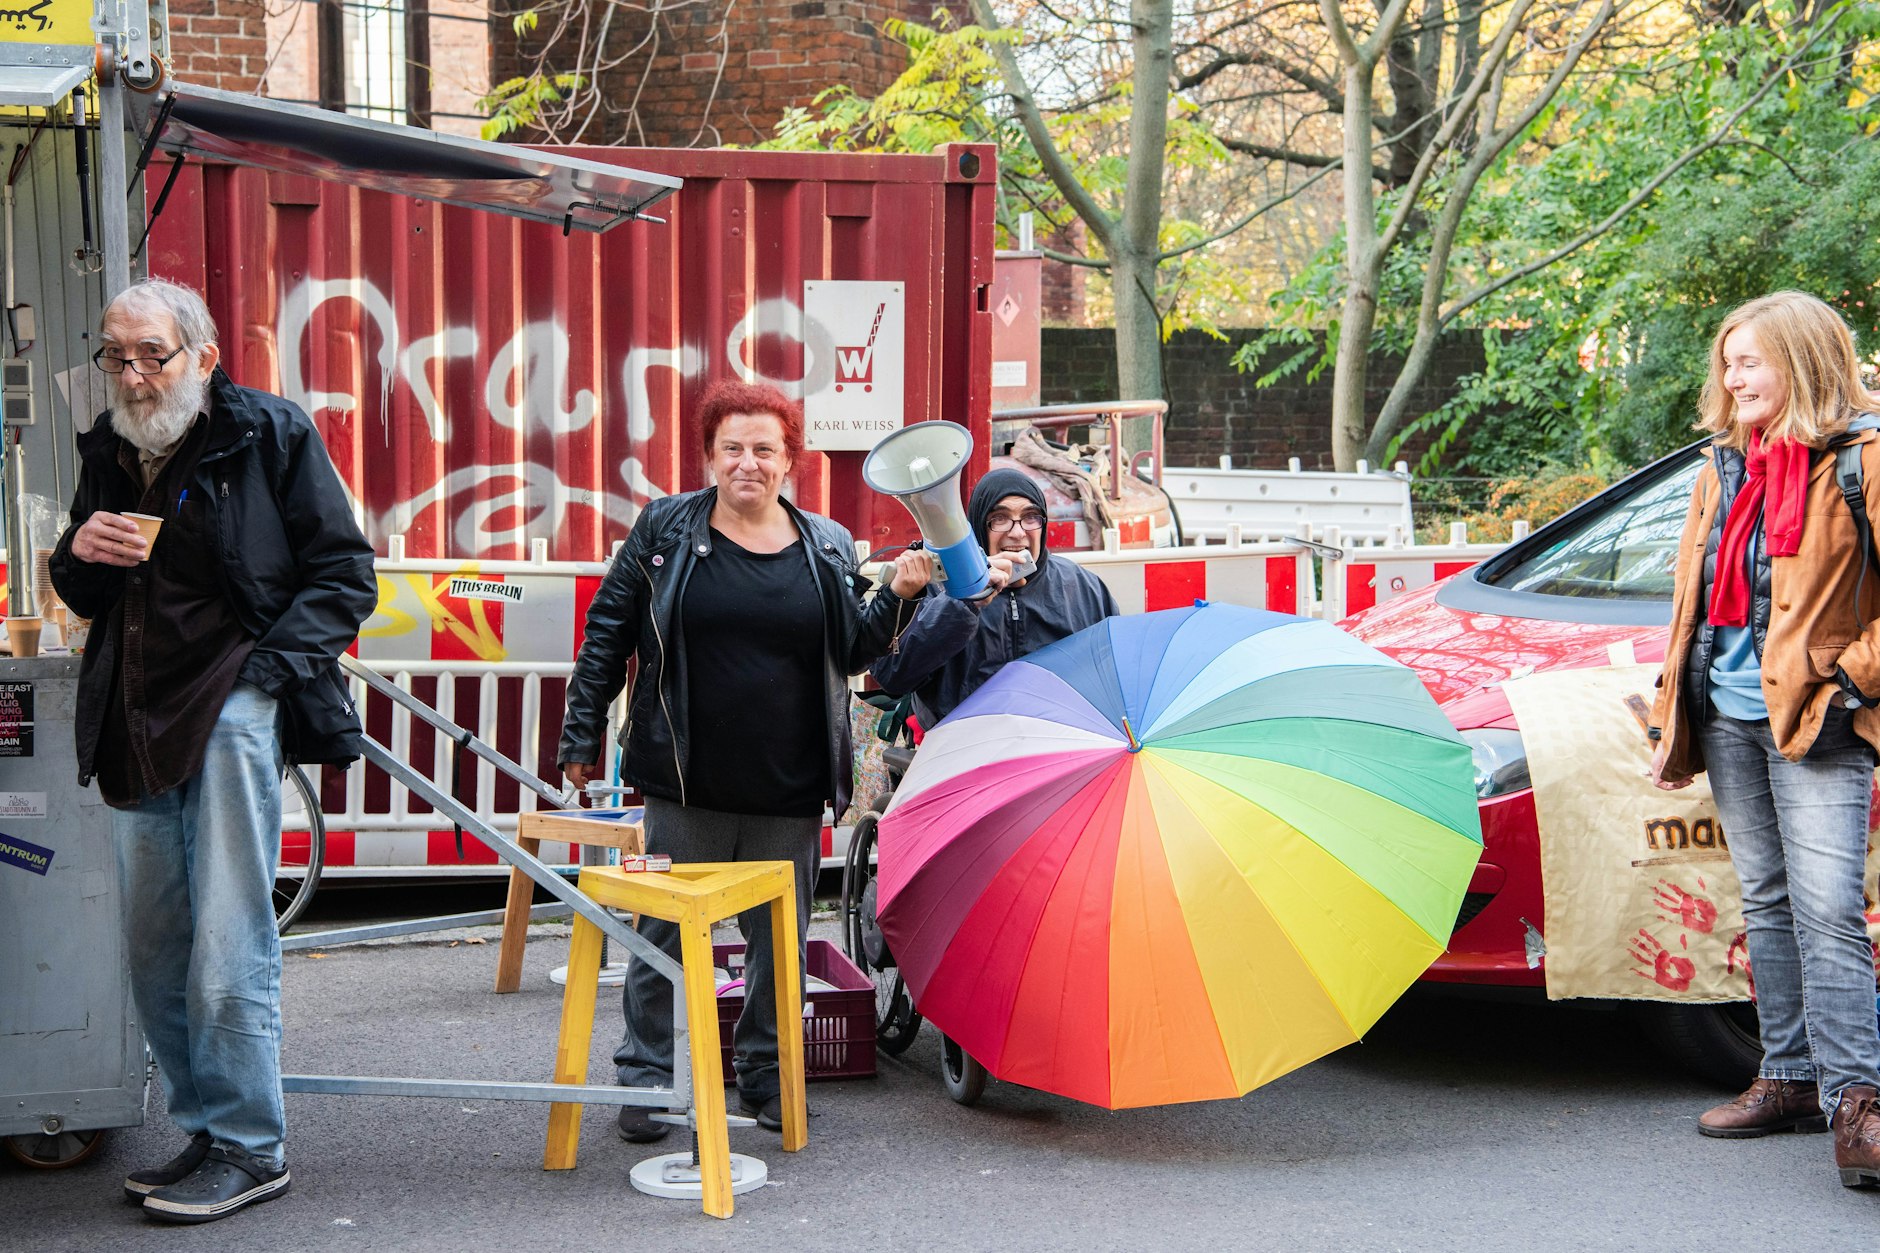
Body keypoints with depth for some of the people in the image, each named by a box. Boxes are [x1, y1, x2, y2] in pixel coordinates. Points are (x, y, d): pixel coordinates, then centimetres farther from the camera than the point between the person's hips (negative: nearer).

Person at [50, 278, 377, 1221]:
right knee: (155, 949, 10)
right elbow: (82, 596, 23)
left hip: (231, 707, -7)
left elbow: (343, 571, -2)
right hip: (136, 719, 7)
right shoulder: (108, 448, 15)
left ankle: (249, 1149, 0)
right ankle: (203, 1130, 21)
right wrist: (79, 557, 0)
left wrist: (274, 666, -14)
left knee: (227, 946, -9)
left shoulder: (270, 433, -3)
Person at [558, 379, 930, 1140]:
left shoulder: (828, 548, 8)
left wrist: (898, 597, -4)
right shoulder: (665, 529, 2)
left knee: (781, 937, 10)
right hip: (687, 786, -2)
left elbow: (852, 653, 12)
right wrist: (582, 736, 3)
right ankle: (648, 1077, 17)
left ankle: (767, 1073, 25)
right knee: (665, 933, 4)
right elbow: (607, 634, 5)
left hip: (789, 793, 2)